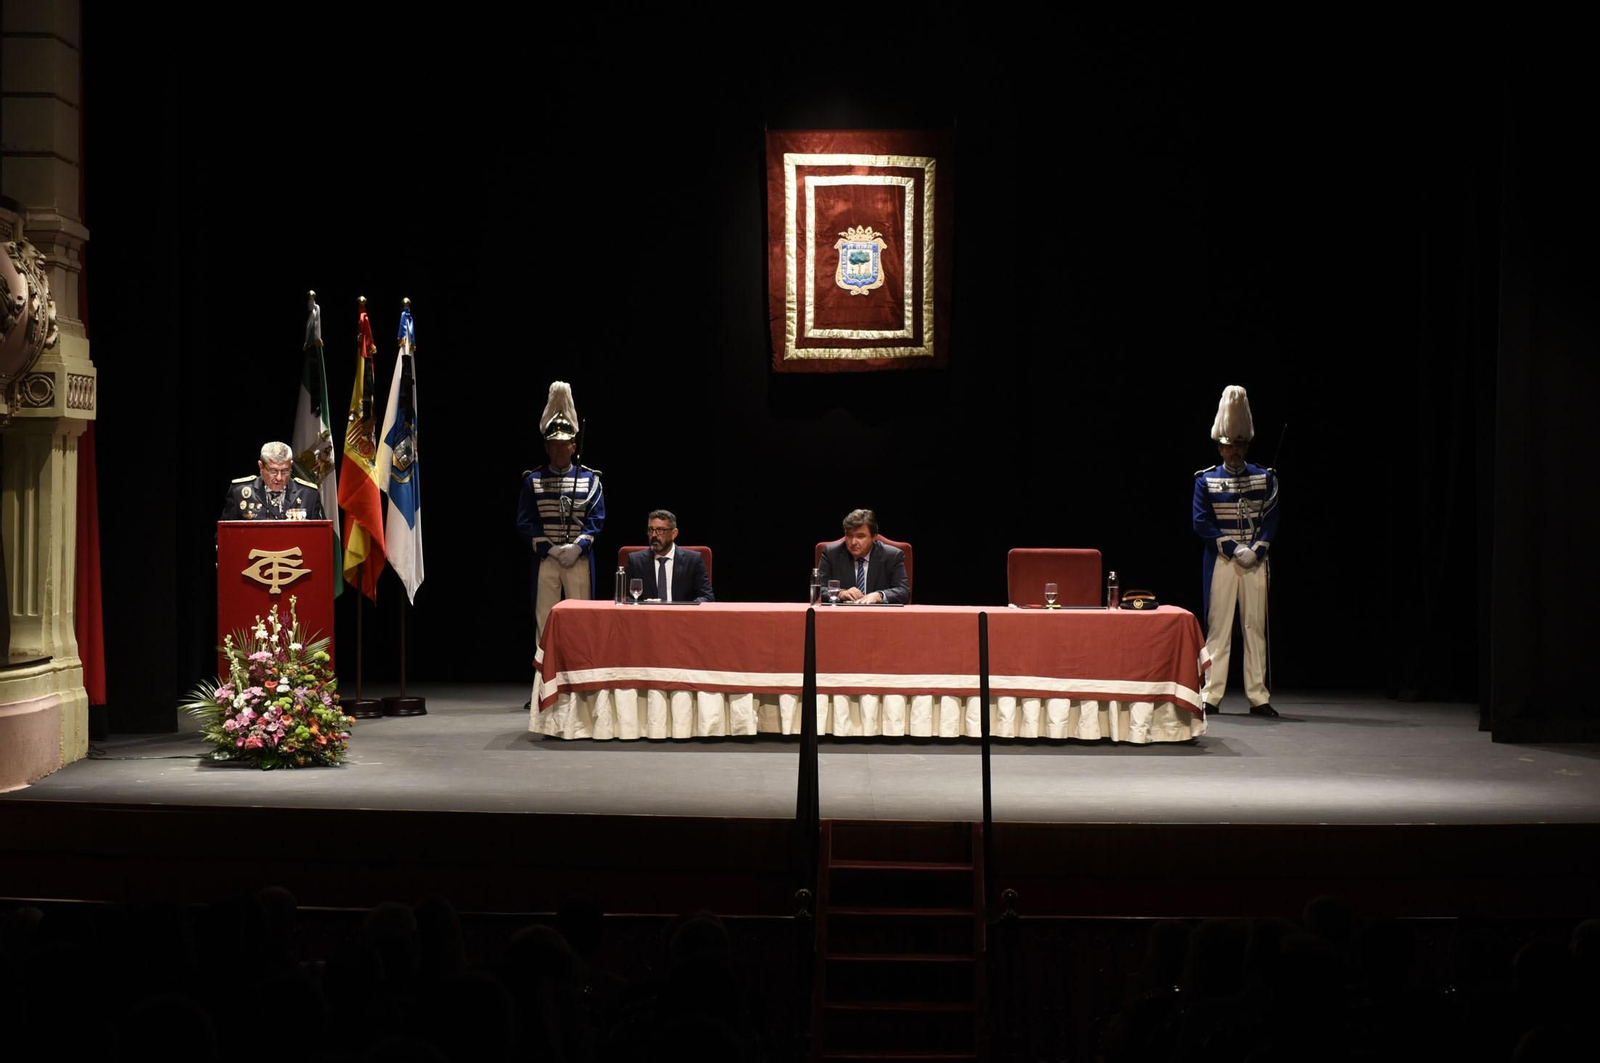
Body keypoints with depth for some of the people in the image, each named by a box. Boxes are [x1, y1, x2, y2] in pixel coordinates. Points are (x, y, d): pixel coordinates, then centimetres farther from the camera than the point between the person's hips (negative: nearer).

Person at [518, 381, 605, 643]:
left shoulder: (589, 479, 5)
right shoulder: (533, 480, 4)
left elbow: (597, 518, 0)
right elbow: (525, 522, 0)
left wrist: (577, 547, -12)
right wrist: (551, 549, -10)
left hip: (580, 559, 0)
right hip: (545, 559, 0)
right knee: (545, 619, -1)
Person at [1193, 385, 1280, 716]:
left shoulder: (1264, 478, 7)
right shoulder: (1206, 480, 3)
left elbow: (1271, 520, 2)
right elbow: (1201, 523, -4)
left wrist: (1255, 550, -12)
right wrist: (1234, 549, -12)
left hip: (1256, 561, 1)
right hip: (1220, 561, -1)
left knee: (1256, 627, 2)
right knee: (1218, 627, -1)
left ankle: (1258, 697, 5)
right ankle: (1211, 696, 1)